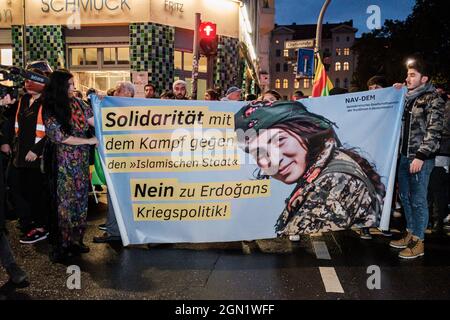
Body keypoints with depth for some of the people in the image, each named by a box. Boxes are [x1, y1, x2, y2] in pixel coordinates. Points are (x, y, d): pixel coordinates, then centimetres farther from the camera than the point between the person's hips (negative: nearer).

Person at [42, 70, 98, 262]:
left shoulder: (77, 104, 5)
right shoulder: (50, 111, -7)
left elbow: (95, 121, 1)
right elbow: (61, 137, -12)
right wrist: (89, 141, -11)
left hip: (81, 160, 5)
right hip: (63, 161, -4)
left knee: (80, 199, 9)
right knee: (64, 201, 2)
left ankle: (75, 240, 21)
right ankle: (61, 244, 13)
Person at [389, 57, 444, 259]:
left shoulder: (432, 100, -6)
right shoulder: (407, 98, 15)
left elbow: (434, 131, -12)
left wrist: (420, 156, -19)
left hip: (420, 158, -7)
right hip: (404, 156, 7)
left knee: (418, 200, -2)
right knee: (405, 197, 14)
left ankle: (418, 242, 7)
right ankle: (410, 234, 26)